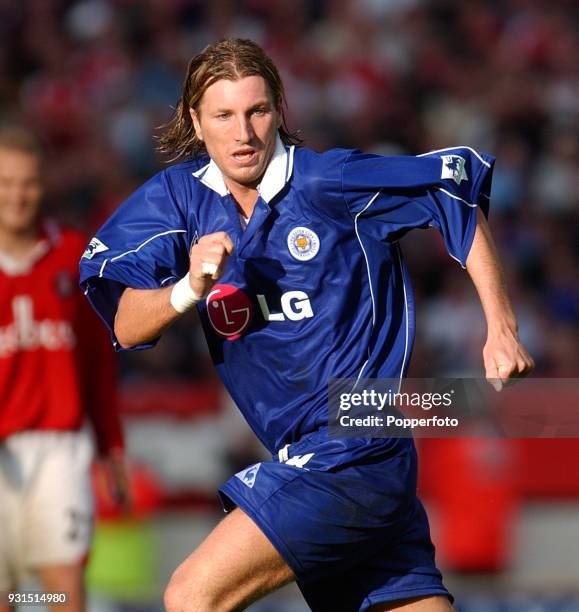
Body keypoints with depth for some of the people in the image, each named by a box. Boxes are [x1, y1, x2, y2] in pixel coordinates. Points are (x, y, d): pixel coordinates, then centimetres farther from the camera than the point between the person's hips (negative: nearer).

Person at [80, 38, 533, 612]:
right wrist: (188, 289, -23)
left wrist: (501, 329, 1)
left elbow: (456, 188, 3)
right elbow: (126, 327, -2)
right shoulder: (178, 196, 6)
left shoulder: (330, 182, -7)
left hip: (356, 452, -6)